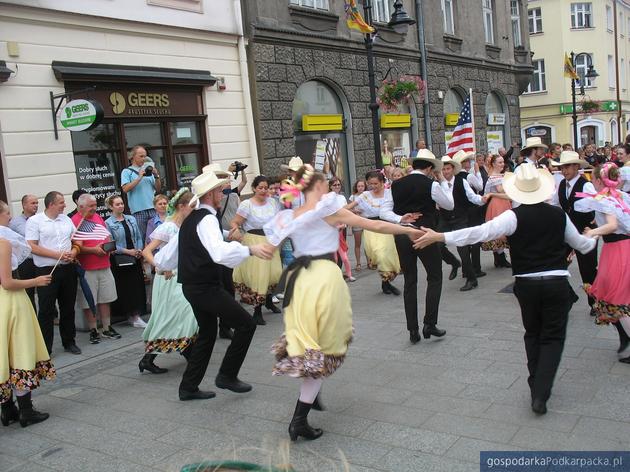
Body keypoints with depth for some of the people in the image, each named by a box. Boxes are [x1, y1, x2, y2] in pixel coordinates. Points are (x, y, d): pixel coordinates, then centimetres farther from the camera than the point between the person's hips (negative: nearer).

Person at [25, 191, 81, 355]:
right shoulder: (34, 221, -5)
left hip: (68, 269, 5)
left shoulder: (66, 219, 11)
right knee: (46, 310, 0)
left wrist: (73, 253, -7)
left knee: (68, 308, 13)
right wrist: (56, 255, -17)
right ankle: (45, 348, 9)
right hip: (46, 271, -5)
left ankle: (69, 342, 25)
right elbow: (32, 246, -13)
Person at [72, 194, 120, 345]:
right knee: (89, 302, 3)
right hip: (86, 269, -6)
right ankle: (93, 331, 15)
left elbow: (107, 236, 20)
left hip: (104, 266, 6)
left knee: (105, 299, 12)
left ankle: (107, 328, 22)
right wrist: (94, 249, -26)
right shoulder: (75, 222, -10)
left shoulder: (98, 218, 11)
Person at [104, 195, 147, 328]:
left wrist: (139, 250, -5)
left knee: (138, 286, 3)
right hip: (119, 260, -4)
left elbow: (138, 237, 12)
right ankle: (131, 315, 11)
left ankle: (136, 315, 12)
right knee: (125, 288, 1)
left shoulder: (131, 219, 10)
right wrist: (128, 251, -13)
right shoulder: (108, 223, -5)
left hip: (135, 258, 4)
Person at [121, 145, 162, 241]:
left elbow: (158, 189, 15)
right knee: (140, 238, -2)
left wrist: (156, 176, -1)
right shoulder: (127, 171, 7)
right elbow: (125, 189, -8)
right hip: (138, 210, -3)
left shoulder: (148, 170, 17)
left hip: (153, 208, 3)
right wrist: (139, 177, -11)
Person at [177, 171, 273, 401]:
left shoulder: (190, 220, 14)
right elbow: (220, 252, -37)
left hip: (192, 285, 10)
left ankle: (188, 387, 25)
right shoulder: (207, 219, -18)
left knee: (207, 333, 20)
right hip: (206, 287, -10)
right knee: (246, 324, -3)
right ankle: (227, 375, 6)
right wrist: (250, 249, -44)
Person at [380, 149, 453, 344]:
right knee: (435, 278, 12)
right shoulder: (431, 185, -8)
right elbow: (450, 205, 6)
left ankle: (413, 330, 12)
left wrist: (400, 219, -10)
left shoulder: (396, 185, 4)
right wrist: (442, 181, 12)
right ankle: (429, 324, 6)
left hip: (402, 236, 4)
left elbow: (384, 212, 1)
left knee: (409, 282, 10)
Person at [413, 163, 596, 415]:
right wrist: (593, 238, 40)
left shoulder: (514, 216, -11)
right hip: (556, 282, 1)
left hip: (526, 283, 0)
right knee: (553, 337, 7)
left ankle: (536, 386, 27)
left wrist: (439, 237, -23)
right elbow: (582, 244, 15)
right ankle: (541, 393, -5)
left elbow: (481, 232, -23)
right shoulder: (558, 214, 0)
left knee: (533, 333, 20)